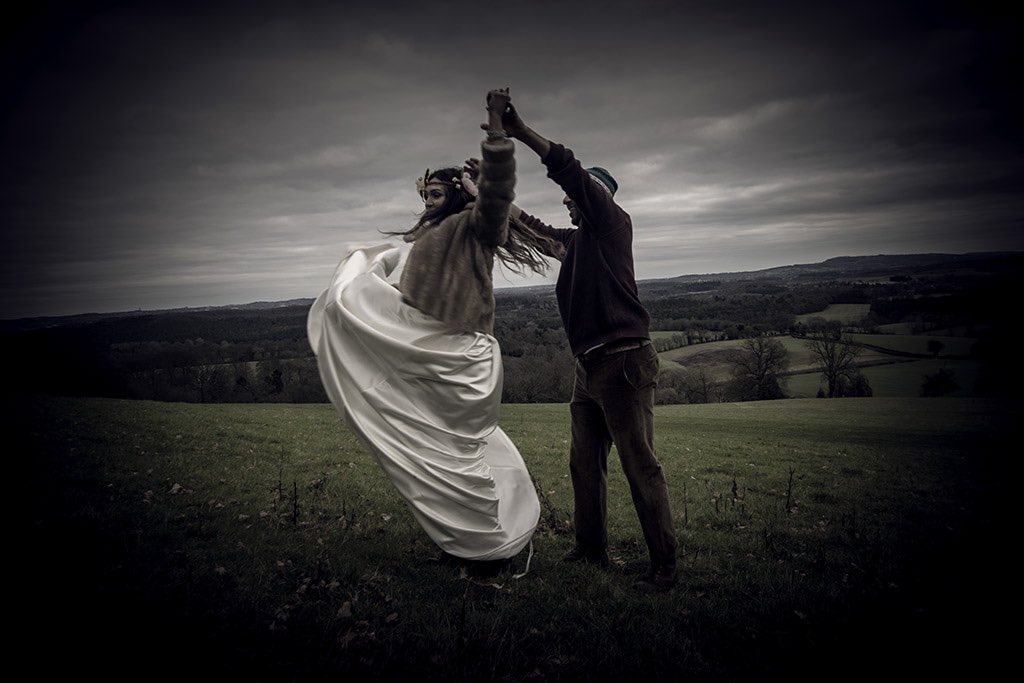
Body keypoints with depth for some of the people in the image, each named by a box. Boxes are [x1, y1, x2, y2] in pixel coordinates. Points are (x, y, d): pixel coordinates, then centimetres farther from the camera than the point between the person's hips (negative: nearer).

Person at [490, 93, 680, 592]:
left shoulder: (612, 223, -4)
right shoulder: (575, 239, 19)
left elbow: (574, 172, -17)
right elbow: (535, 228, 32)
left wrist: (522, 133, -24)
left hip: (623, 362, -9)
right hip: (589, 367, 10)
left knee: (640, 467, -6)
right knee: (584, 463, 13)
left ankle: (664, 565, 3)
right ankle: (592, 549, 26)